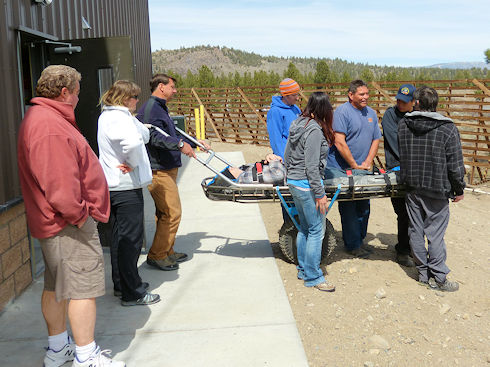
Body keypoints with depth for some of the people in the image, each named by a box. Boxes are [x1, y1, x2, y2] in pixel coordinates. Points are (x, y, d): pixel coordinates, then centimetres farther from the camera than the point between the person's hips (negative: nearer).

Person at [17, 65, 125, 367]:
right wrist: (77, 214, -17)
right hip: (69, 225, -11)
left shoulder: (37, 118, 16)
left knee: (56, 286, 18)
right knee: (84, 287, -2)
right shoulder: (51, 127, -21)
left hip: (52, 223, 11)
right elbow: (59, 183, -28)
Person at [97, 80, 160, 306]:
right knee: (131, 238, -4)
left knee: (120, 236, 18)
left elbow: (145, 135, 15)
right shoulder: (118, 118, -17)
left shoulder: (107, 116, 16)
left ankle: (121, 284, 31)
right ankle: (132, 294, 4)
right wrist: (133, 163, -20)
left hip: (114, 186, 11)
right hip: (127, 186, -11)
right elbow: (133, 142, -36)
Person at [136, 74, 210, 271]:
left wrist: (194, 142, 31)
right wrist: (180, 144, -32)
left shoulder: (160, 108, 22)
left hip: (167, 169, 11)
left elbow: (171, 135, 30)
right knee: (172, 212, -10)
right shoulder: (150, 108, -12)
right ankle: (156, 256, -1)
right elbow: (155, 136, -25)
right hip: (158, 171, -11)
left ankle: (167, 252, 23)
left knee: (165, 213, 14)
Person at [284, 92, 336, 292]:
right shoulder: (315, 130, -19)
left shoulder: (297, 124, 8)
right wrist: (319, 194, -16)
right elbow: (311, 166, -21)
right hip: (307, 185, -9)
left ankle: (303, 269, 30)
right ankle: (313, 277, 9)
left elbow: (287, 156, 15)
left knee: (305, 228, 19)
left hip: (293, 183, 9)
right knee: (317, 230, 1)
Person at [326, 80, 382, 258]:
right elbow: (340, 143, -18)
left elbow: (376, 140, 13)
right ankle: (352, 245, 11)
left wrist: (367, 163, -1)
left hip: (362, 169, 7)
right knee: (349, 208, -1)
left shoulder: (371, 113, 11)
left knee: (363, 207, 13)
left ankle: (359, 239, 28)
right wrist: (355, 165, -15)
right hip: (341, 169, -7)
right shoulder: (342, 112, -12)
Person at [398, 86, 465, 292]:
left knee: (416, 230, 11)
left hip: (411, 187, 4)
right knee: (435, 233, 3)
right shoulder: (447, 128, -11)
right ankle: (438, 277, 11)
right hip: (437, 190, -3)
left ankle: (423, 273, 21)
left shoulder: (403, 124, 0)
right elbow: (455, 164, -8)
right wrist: (459, 189, 3)